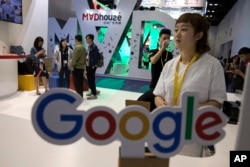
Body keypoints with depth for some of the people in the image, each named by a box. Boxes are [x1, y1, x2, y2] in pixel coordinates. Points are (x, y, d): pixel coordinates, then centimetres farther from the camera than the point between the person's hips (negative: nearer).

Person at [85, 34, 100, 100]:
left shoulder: (94, 47, -15)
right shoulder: (89, 46, 13)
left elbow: (96, 57, -19)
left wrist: (93, 65, -19)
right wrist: (87, 64, 12)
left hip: (92, 66, -9)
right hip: (88, 65, 9)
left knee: (91, 80, -2)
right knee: (89, 79, 15)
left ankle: (94, 94, 8)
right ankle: (94, 91, 30)